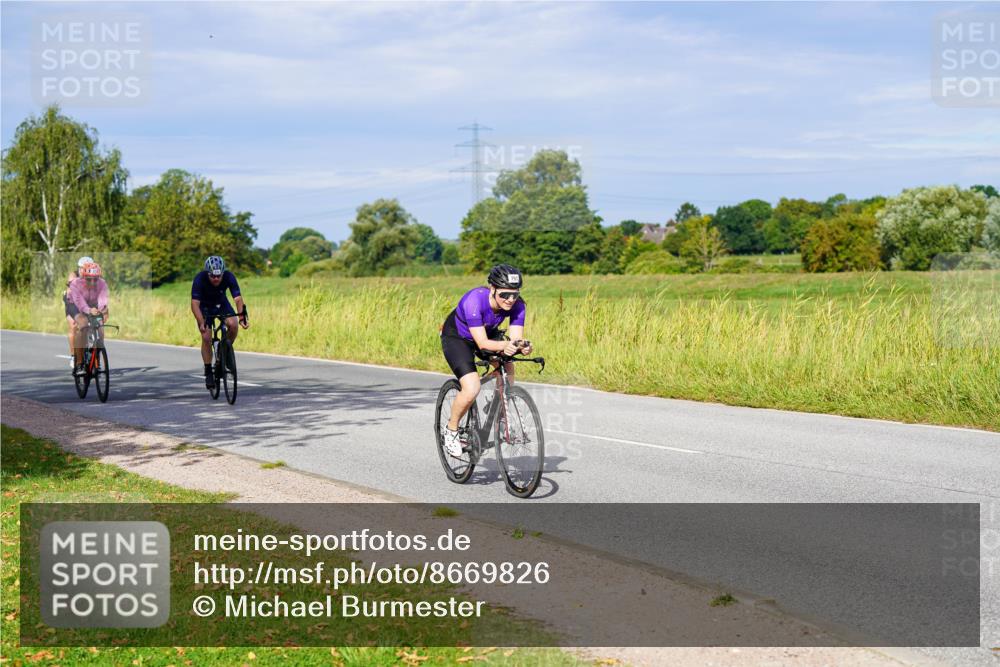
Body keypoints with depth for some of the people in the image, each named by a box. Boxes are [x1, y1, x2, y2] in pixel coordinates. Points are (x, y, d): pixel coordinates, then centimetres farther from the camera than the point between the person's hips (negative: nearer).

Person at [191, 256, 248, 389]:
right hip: (204, 306, -2)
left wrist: (242, 317, -48)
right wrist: (201, 323, -50)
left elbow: (238, 299, -33)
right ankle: (208, 372, -2)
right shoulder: (199, 279, -33)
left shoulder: (229, 277, -29)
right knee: (206, 337, -16)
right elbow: (195, 304, -37)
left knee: (233, 325, -25)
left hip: (221, 304, 2)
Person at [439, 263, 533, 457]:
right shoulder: (475, 300, -38)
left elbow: (516, 338, -26)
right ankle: (451, 430, 2)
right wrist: (504, 345, -58)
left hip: (488, 333, 6)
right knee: (472, 390, -22)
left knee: (507, 368, -17)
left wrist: (522, 346, -49)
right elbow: (482, 343, -39)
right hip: (456, 337, -6)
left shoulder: (517, 305, -24)